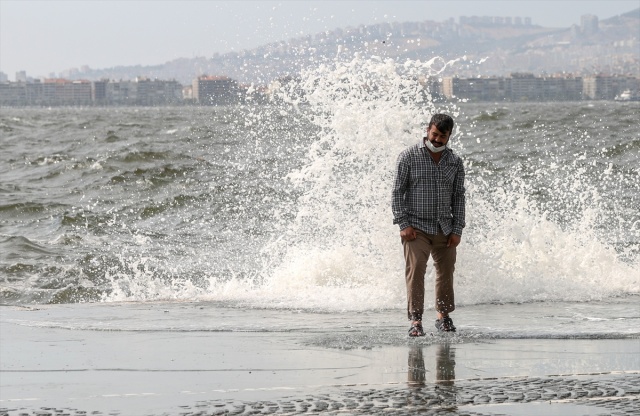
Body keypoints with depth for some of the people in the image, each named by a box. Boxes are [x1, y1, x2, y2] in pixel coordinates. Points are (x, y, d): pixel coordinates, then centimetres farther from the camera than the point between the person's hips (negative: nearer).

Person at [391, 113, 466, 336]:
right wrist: (403, 224, -11)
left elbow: (458, 197, 10)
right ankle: (415, 320, -15)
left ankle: (443, 315, 27)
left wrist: (457, 230, 3)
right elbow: (397, 191, -3)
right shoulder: (409, 156, -4)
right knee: (415, 271, -14)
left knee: (446, 272, 10)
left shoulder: (455, 162, 6)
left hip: (445, 229, 4)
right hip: (416, 228, -4)